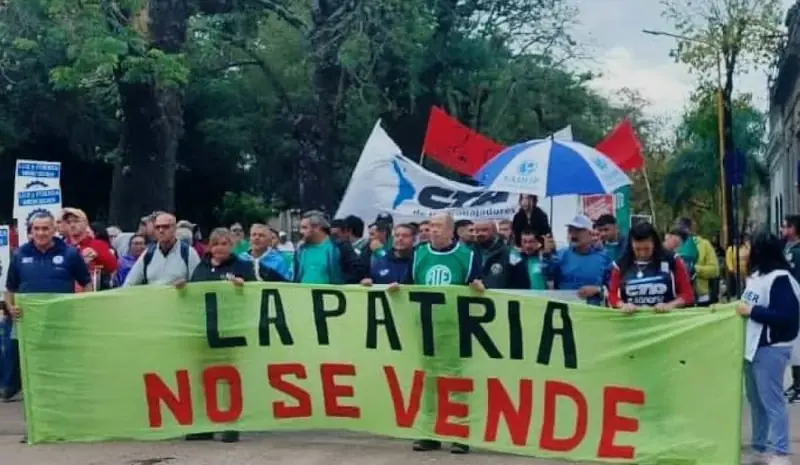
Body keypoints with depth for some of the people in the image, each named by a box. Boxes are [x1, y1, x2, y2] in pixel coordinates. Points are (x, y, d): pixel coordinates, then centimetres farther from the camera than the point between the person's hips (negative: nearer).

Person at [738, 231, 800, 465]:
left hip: (771, 349, -10)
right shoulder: (756, 276, 12)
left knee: (771, 401, -7)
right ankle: (759, 445, 28)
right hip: (753, 346, 10)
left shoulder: (780, 278, -17)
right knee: (756, 399, 17)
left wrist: (751, 311, -20)